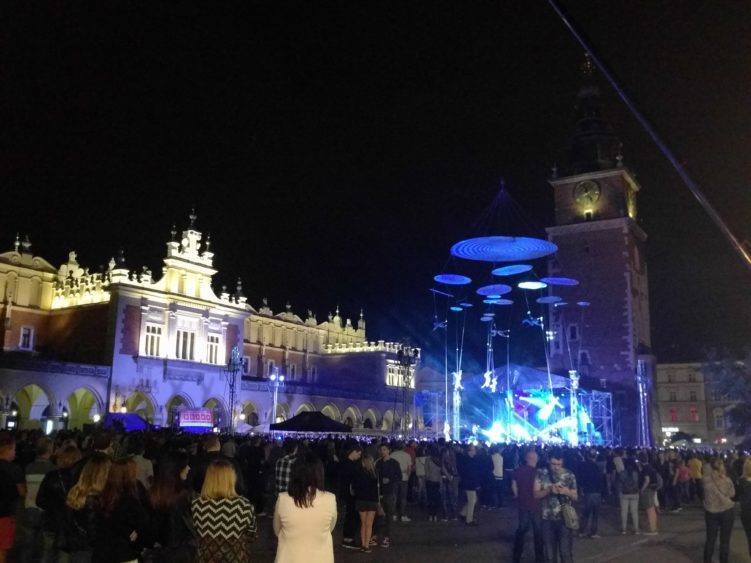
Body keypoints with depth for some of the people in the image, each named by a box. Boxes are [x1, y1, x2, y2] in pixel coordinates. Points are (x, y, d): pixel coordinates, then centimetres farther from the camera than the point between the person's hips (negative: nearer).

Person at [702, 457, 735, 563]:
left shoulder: (705, 480, -14)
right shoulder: (727, 480, -15)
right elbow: (732, 494, 2)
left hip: (711, 511, 2)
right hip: (727, 511, -2)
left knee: (710, 539, 16)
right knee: (725, 540, 10)